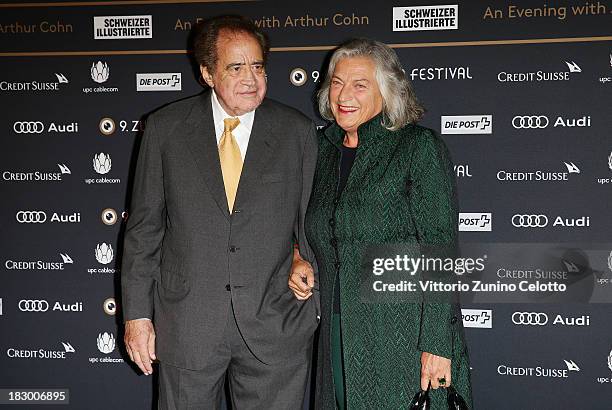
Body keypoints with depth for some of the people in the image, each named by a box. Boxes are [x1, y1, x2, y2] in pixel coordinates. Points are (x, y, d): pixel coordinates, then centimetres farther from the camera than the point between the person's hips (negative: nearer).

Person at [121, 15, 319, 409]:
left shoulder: (298, 131, 1)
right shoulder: (165, 128, 1)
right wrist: (137, 314, 1)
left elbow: (311, 225, 6)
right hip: (186, 324, 0)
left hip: (276, 324, 0)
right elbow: (144, 227, 4)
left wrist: (316, 310, 5)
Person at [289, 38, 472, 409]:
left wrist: (437, 345, -17)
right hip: (340, 341, 5)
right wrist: (299, 263, 3)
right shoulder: (325, 151, 11)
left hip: (406, 341, -5)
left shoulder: (420, 146, -6)